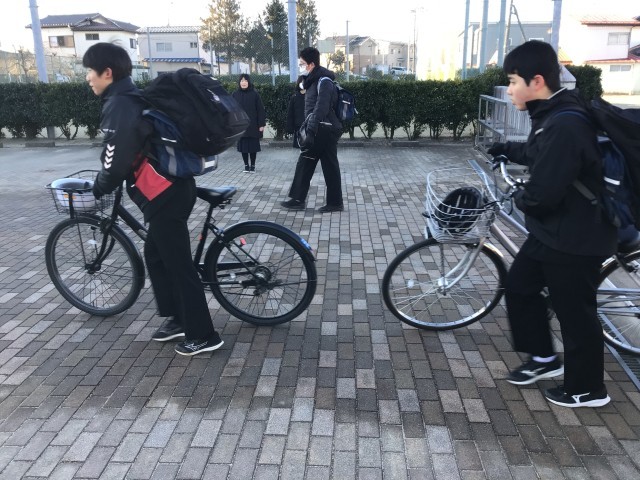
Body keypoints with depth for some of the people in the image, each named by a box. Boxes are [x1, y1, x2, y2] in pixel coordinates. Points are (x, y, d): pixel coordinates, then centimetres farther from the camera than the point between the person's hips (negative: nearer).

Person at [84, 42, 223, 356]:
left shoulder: (118, 106, -15)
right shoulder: (130, 98, 16)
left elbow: (116, 162, -17)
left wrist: (96, 189, 1)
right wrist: (104, 181, 28)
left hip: (165, 195, -10)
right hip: (171, 187, 10)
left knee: (178, 264, -2)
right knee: (156, 256, 19)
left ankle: (203, 335, 9)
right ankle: (177, 318, 30)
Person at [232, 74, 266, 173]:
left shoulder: (254, 94, -3)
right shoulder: (235, 94, 2)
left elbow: (260, 109, -3)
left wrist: (261, 124, -8)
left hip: (253, 125, -1)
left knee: (253, 146, 4)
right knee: (243, 146, 6)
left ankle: (253, 165, 16)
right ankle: (246, 165, 17)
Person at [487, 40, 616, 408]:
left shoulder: (565, 125, -28)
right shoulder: (552, 115, 5)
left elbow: (542, 192, -31)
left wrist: (520, 198, -9)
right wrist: (507, 149, 34)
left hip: (574, 237, -10)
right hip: (550, 230, 10)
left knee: (575, 312, 6)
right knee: (520, 288, 18)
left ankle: (587, 389, 27)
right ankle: (545, 358, 36)